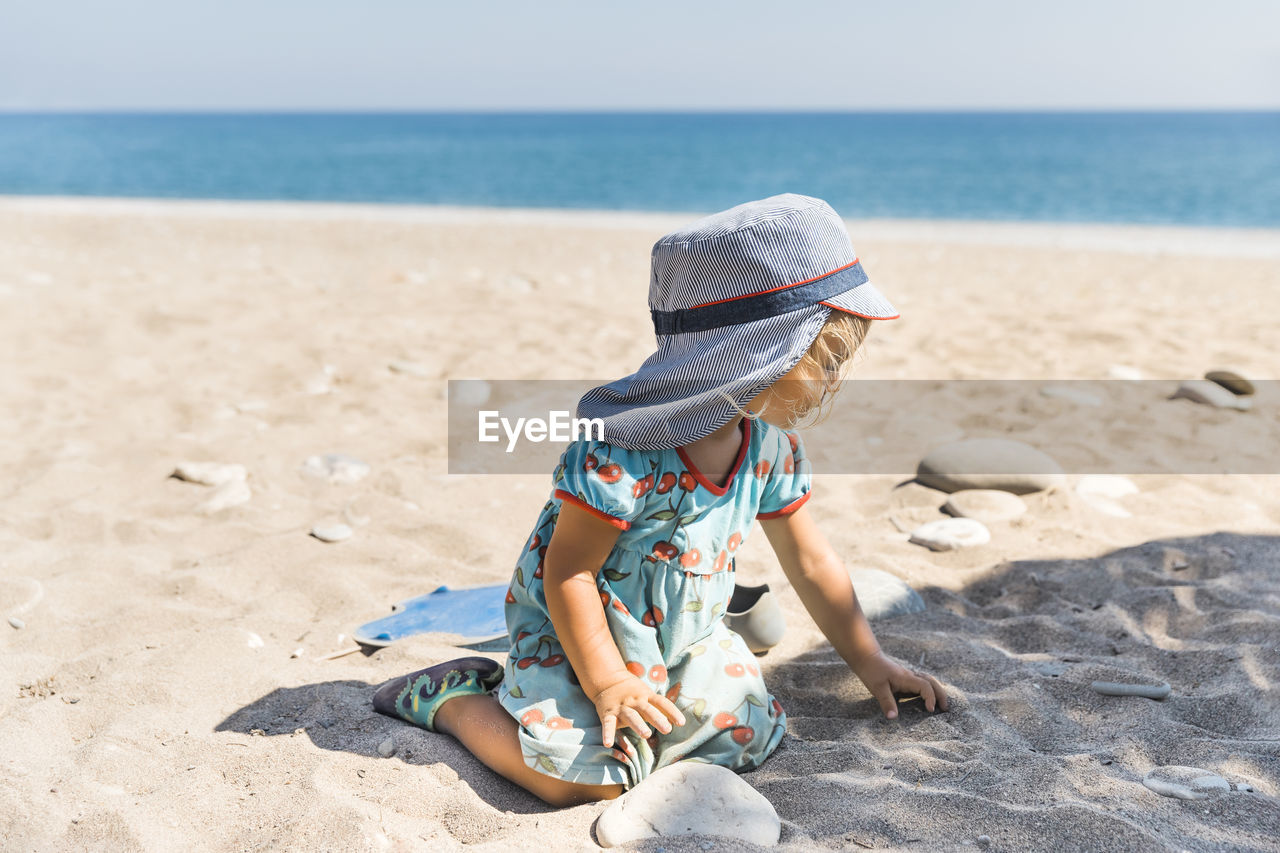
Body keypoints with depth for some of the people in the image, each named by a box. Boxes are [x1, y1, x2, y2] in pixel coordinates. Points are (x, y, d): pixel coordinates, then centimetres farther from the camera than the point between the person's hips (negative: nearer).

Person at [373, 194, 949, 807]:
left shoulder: (771, 443, -7)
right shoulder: (623, 452, -32)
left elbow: (810, 561, 5)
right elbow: (566, 572, -24)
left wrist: (869, 663, 9)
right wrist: (605, 683, -22)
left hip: (681, 636, 8)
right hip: (573, 633, -7)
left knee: (753, 734, -5)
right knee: (591, 778, -22)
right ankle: (451, 696, 3)